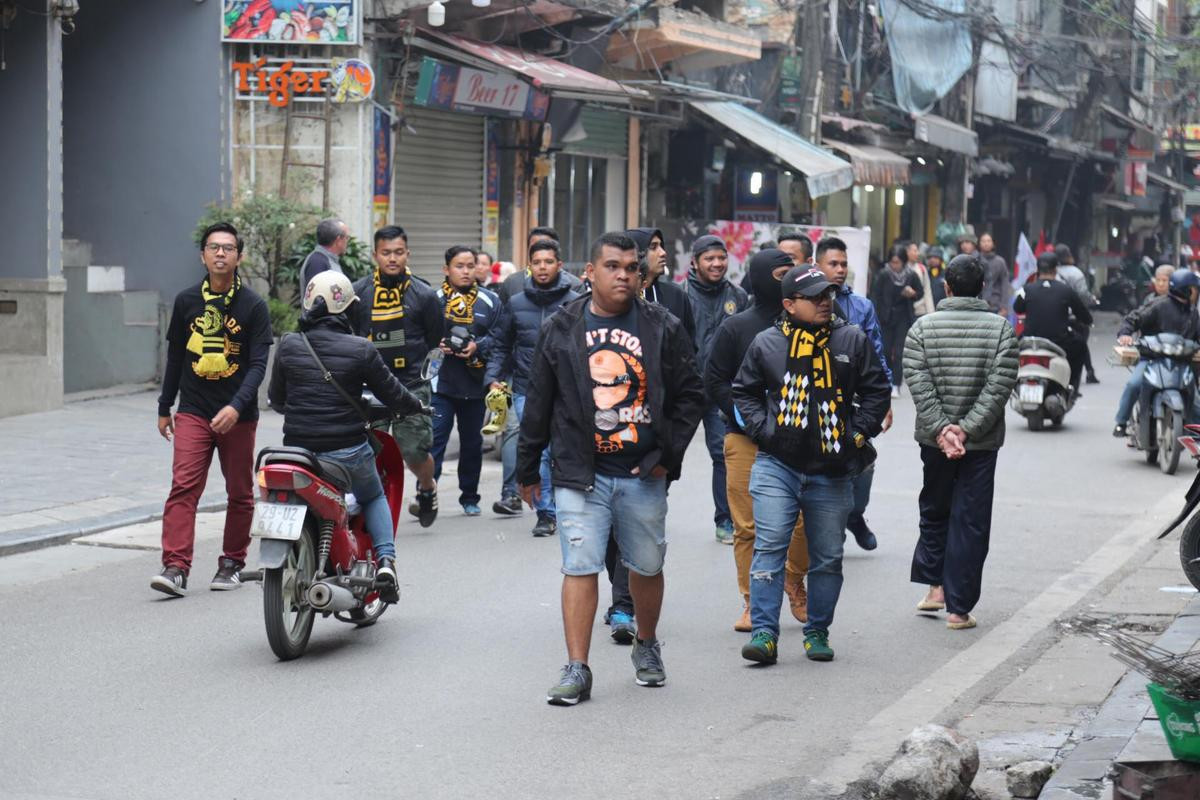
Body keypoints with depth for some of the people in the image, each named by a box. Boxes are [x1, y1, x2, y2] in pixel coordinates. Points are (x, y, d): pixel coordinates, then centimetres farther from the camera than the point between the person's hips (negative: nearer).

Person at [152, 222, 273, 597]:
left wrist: (236, 407, -22)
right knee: (183, 487, -12)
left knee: (240, 493, 8)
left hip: (238, 416, -1)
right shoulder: (186, 301, 6)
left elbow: (258, 364, -8)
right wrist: (164, 408, 18)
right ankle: (176, 568, -16)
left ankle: (231, 564, 23)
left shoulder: (253, 306, -3)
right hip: (193, 412, 1)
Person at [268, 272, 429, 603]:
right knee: (374, 498, 24)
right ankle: (385, 559, 5)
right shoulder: (360, 350, -10)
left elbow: (275, 398, 9)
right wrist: (418, 406, 22)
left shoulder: (288, 346, -1)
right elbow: (391, 393, 0)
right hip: (347, 450, -2)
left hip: (297, 448, 2)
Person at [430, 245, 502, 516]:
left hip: (474, 385, 3)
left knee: (472, 442, 12)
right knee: (434, 438, -12)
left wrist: (478, 347, -13)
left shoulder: (490, 302, 8)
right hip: (440, 382, -3)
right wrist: (435, 345, -15)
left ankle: (470, 497, 24)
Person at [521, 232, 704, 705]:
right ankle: (577, 670, -6)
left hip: (644, 475, 1)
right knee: (580, 568, -8)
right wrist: (527, 470, 11)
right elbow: (538, 405, 9)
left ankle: (647, 649, 36)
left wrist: (668, 455, -3)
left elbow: (690, 396, 6)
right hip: (580, 475, -1)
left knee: (647, 567, 13)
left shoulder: (663, 328, 3)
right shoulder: (561, 330, 4)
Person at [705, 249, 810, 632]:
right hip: (745, 440, -2)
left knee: (809, 518, -7)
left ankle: (794, 580, 20)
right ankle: (753, 603, 11)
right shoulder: (736, 327, 2)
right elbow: (714, 381, 2)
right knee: (748, 526, -1)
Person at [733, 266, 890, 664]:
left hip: (831, 472, 2)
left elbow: (876, 391, 10)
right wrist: (763, 429, 0)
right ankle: (764, 633, -11)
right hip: (777, 466, -1)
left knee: (827, 557, 8)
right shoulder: (766, 344, 3)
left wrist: (859, 433, 0)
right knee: (769, 548, -11)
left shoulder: (852, 340, 4)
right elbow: (744, 392, 14)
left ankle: (817, 632, 21)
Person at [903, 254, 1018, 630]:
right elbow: (998, 388, -11)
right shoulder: (1001, 328, -4)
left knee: (934, 511, 22)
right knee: (970, 523, 3)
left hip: (935, 442, 1)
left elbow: (920, 387, -10)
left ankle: (935, 586, 18)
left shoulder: (923, 328, -2)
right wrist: (966, 430, -12)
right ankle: (958, 609, 3)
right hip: (982, 444, -1)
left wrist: (942, 429, -11)